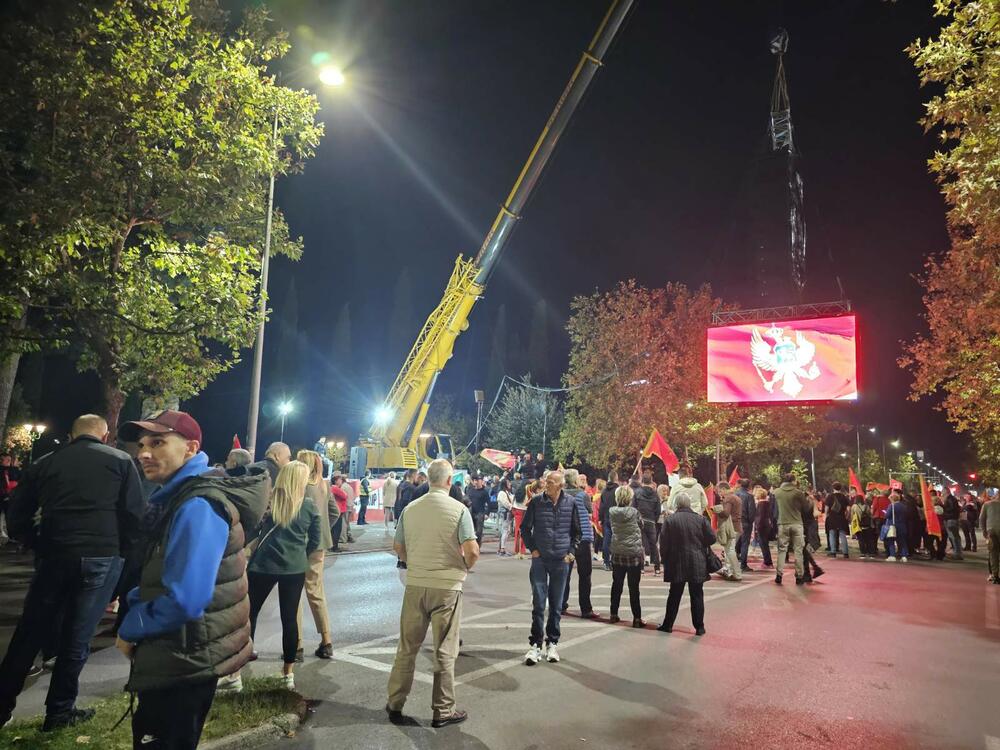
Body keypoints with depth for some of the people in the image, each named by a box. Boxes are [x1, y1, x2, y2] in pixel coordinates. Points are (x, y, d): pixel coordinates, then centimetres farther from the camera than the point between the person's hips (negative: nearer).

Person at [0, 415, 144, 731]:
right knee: (76, 638, 9)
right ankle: (59, 711, 21)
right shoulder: (121, 461, 3)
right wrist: (124, 551, 8)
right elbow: (136, 514, -4)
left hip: (53, 556, 2)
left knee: (28, 634, 18)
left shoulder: (45, 463, 11)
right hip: (102, 557, -2)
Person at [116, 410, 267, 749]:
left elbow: (183, 601, -31)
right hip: (180, 660, 10)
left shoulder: (198, 505, -26)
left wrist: (129, 629, -14)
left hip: (184, 665, -10)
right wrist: (135, 602, 3)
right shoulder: (181, 496, 9)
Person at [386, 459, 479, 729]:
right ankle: (442, 711, 20)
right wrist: (466, 567, 4)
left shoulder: (410, 509, 0)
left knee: (407, 648, 16)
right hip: (447, 586, -3)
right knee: (444, 652, 9)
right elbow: (472, 552, -17)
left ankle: (395, 704, 26)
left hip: (415, 584, 3)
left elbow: (398, 547, 8)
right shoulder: (459, 509, -12)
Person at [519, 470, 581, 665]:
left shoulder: (570, 503, -2)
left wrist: (571, 551, 2)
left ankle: (551, 643, 23)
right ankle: (535, 644, 9)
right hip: (540, 559, -1)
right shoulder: (536, 501, -5)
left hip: (561, 561, 1)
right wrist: (532, 549, -2)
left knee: (556, 605, 10)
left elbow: (576, 531, 10)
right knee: (538, 603, -2)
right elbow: (525, 527, 4)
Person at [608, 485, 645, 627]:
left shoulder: (611, 512, -4)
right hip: (634, 553, -3)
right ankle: (637, 618, 6)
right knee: (633, 587, 2)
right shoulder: (633, 512, -10)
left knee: (616, 584, 15)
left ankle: (614, 614, 22)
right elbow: (641, 526, 5)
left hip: (617, 553, 3)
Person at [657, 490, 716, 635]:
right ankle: (699, 627, 13)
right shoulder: (700, 519, -5)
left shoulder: (670, 519, -8)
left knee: (674, 595, 10)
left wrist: (664, 559, 6)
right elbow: (711, 538, -2)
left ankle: (668, 625, 16)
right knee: (697, 596, 9)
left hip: (677, 564, 0)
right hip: (697, 564, 0)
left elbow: (664, 543, -7)